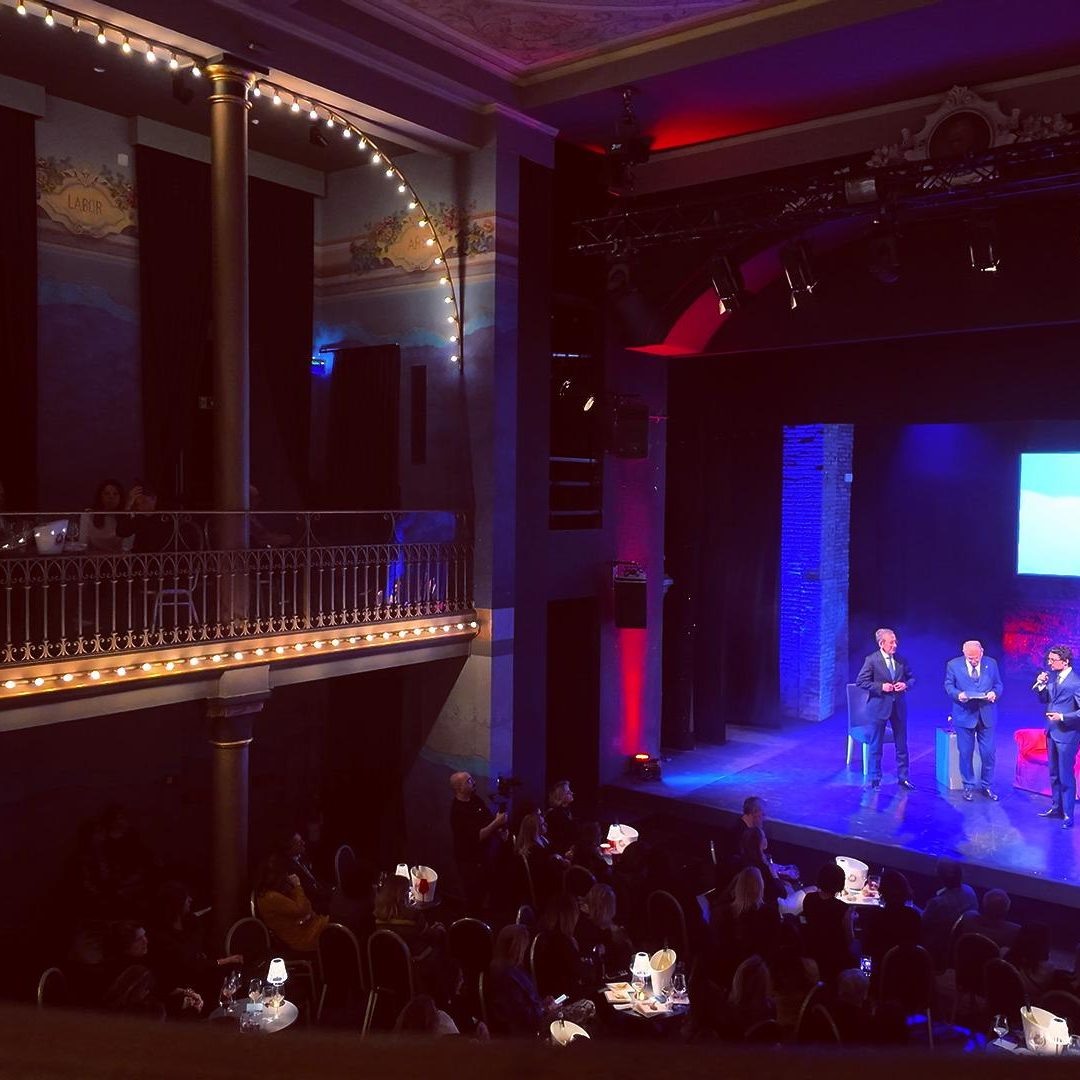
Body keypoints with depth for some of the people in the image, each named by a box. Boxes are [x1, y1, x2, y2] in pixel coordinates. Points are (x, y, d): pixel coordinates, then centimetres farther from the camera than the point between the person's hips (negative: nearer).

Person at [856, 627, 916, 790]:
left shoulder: (901, 660, 3)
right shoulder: (871, 660, -9)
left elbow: (911, 678, 13)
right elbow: (860, 681, -10)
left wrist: (906, 685, -9)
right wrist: (880, 687, -18)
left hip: (899, 706, 4)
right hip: (879, 706, -4)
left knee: (902, 744, 10)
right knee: (876, 745, 6)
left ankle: (903, 777, 23)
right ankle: (875, 779, 18)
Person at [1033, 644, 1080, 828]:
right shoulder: (1052, 676, 3)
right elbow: (1044, 699, 11)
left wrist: (1062, 717, -23)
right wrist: (1040, 685, -5)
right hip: (1052, 731, 8)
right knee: (1054, 774, 18)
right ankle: (1056, 807, 31)